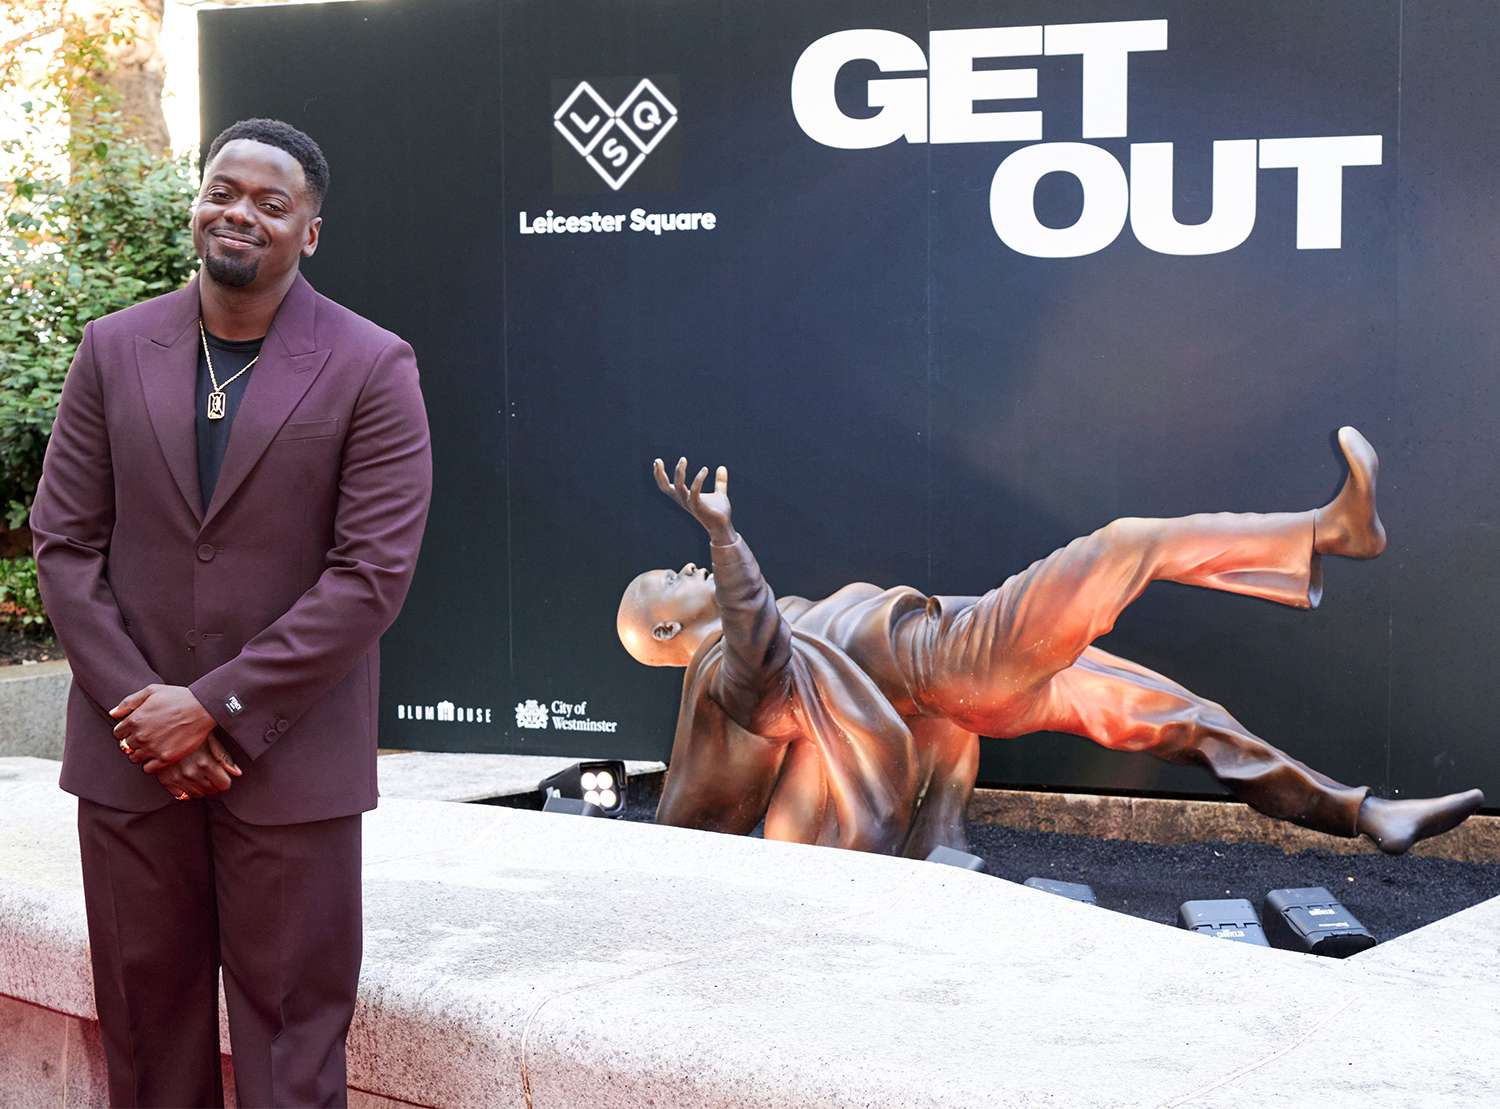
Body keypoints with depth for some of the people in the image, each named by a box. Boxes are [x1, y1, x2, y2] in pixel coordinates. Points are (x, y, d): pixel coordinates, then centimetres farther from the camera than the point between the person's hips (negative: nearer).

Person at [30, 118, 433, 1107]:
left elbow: (373, 573, -11)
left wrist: (215, 705, -14)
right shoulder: (114, 350, 5)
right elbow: (64, 544, 4)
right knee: (145, 1026, 14)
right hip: (131, 756, 3)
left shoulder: (373, 370, -5)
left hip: (290, 760, -3)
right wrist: (138, 706, -8)